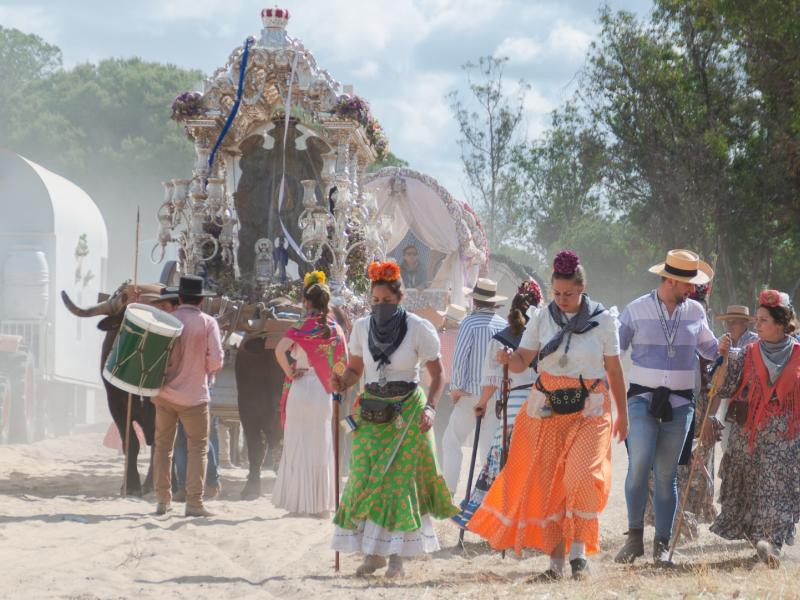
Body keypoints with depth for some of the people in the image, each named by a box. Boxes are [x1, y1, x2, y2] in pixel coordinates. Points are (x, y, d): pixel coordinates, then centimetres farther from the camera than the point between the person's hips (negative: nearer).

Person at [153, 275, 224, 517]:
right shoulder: (207, 323, -6)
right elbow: (216, 359, -11)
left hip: (164, 393, 3)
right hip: (194, 395, -2)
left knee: (163, 445, 12)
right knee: (198, 447, 4)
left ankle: (162, 501, 12)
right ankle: (194, 502, -4)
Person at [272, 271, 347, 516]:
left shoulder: (304, 327, -10)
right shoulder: (336, 329, 4)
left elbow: (279, 350, -25)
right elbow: (343, 364, 7)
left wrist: (290, 372, -11)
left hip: (301, 388, -5)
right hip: (324, 394, 5)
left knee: (299, 446, 2)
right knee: (321, 447, 11)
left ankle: (299, 502, 2)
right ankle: (322, 502, 13)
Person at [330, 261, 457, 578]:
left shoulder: (418, 328, -9)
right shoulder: (362, 327, 2)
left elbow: (437, 375, -6)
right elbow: (355, 369, 12)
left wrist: (430, 407, -20)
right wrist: (341, 383, -10)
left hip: (407, 411, -3)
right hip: (370, 412, 3)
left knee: (399, 480, -5)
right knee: (363, 479, -4)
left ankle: (397, 554, 2)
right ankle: (372, 552, 3)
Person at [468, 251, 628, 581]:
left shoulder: (603, 319, -1)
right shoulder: (541, 318, 3)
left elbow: (614, 370, 6)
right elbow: (521, 362, 0)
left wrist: (623, 414, 10)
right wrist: (507, 358, -23)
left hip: (590, 409, -2)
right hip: (547, 409, 3)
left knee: (581, 477, -20)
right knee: (547, 483, 0)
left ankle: (579, 552, -9)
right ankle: (556, 560, 8)